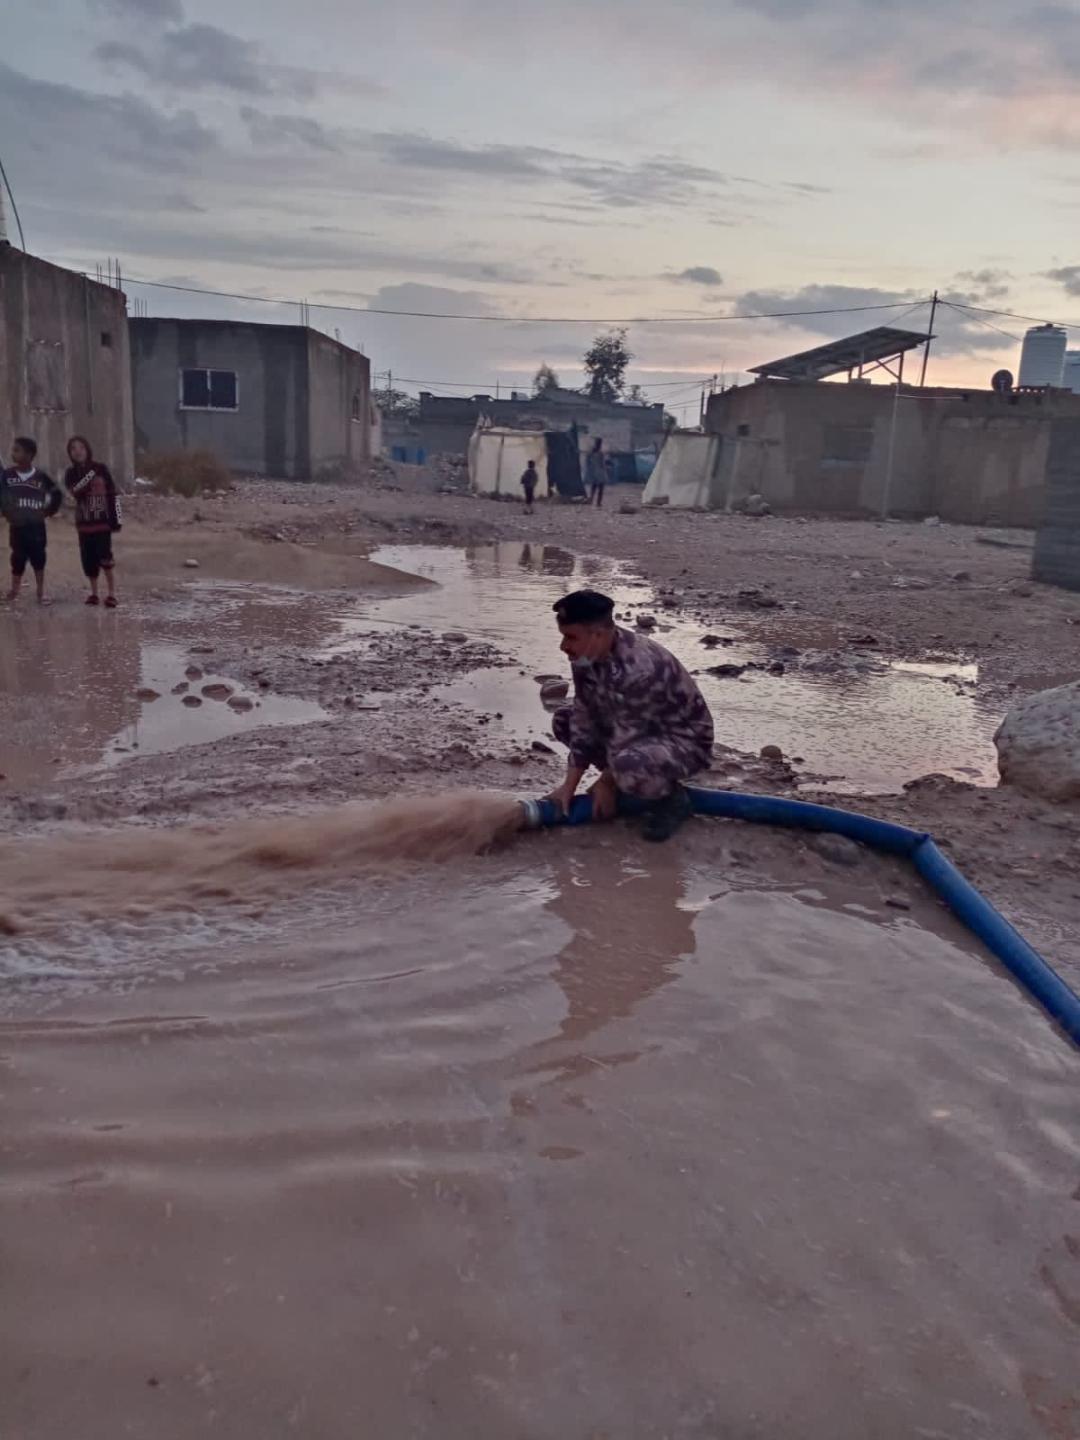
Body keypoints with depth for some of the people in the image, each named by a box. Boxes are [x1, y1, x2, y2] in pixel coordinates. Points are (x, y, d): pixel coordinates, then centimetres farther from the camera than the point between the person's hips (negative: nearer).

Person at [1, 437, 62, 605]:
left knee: (38, 559, 3)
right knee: (18, 559, 6)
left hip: (36, 526, -1)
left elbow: (57, 494, 5)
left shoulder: (41, 476, -6)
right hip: (16, 526, 1)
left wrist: (49, 511, 2)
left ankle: (41, 593, 12)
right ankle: (14, 590, 21)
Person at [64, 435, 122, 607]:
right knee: (88, 558, 5)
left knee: (104, 556, -13)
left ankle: (112, 593, -5)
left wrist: (116, 519, -3)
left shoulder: (100, 468, -1)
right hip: (83, 522, 3)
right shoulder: (71, 473, 4)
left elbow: (113, 495, 1)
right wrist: (89, 475, -24)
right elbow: (73, 491, -15)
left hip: (103, 520, -3)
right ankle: (94, 592, 18)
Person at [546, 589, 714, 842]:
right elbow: (584, 719, -5)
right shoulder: (586, 656, -9)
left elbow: (625, 739, -27)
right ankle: (625, 781, 12)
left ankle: (671, 798, -6)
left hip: (685, 741, -9)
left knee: (629, 765, -39)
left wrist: (606, 783, -12)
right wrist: (570, 784, -8)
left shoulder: (636, 670, -36)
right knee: (564, 720, 8)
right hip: (641, 730, 9)